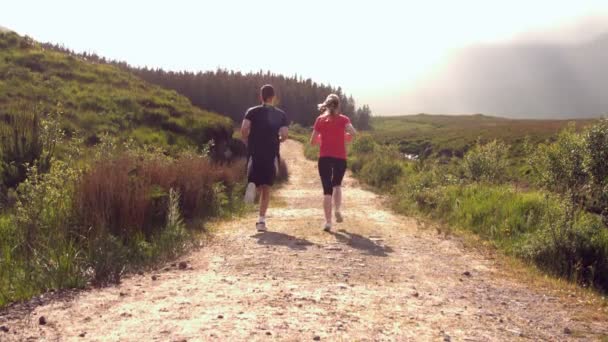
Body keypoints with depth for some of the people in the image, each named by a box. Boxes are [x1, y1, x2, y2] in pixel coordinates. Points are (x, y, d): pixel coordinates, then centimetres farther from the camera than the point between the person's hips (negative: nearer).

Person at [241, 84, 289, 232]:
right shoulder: (281, 114, 4)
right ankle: (261, 220, 0)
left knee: (256, 183, 16)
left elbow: (244, 129, -11)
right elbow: (284, 135, -6)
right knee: (266, 188, 6)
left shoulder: (252, 112, 3)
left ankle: (252, 184, -22)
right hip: (272, 154, 0)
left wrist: (247, 142, 6)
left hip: (255, 153, 0)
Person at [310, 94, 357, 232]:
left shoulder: (320, 120, 3)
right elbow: (353, 133, -16)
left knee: (327, 189, 3)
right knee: (337, 185, 23)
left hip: (324, 158, 0)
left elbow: (313, 141, 1)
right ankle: (337, 210, 3)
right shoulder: (343, 119, 1)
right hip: (340, 158, 0)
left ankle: (328, 222, -2)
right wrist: (344, 136, 5)